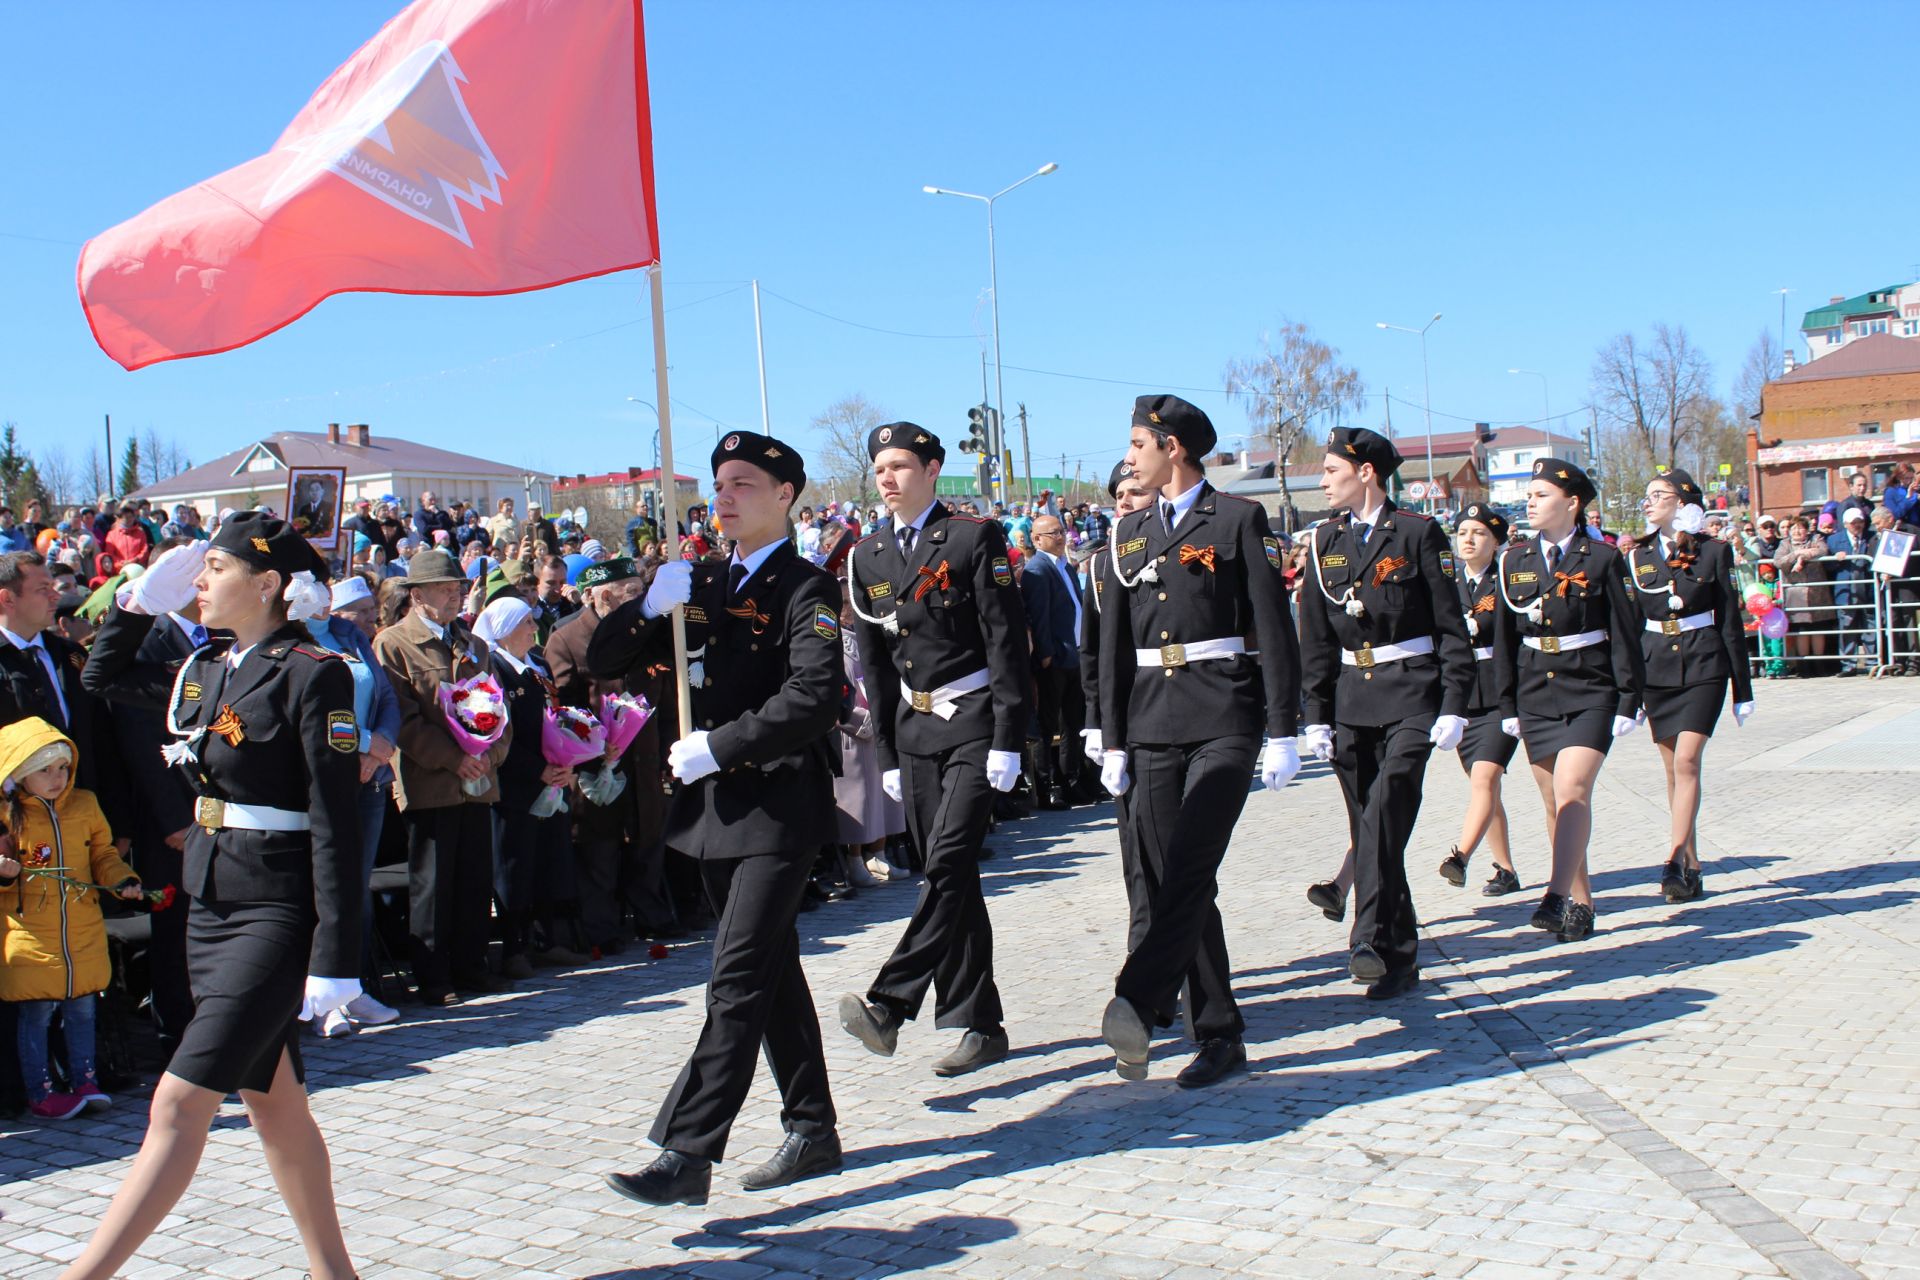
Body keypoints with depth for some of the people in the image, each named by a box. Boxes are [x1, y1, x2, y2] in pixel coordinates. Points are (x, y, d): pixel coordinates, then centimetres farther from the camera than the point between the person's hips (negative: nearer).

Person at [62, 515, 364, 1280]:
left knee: (180, 1103, -9)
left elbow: (336, 822, -16)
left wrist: (335, 954, -19)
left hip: (277, 915, -8)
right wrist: (140, 604, 12)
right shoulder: (204, 668, 10)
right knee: (272, 1099, 14)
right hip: (210, 904, 9)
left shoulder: (312, 674, -13)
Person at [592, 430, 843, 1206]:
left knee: (738, 981, -11)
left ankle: (687, 1154, -10)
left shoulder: (804, 590, -8)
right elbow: (602, 662, 10)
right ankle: (812, 1133, 26)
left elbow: (814, 698, -23)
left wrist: (717, 747, -20)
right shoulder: (704, 588, 13)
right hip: (716, 807, 8)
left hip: (779, 806, -8)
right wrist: (650, 608, -8)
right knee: (770, 973, 14)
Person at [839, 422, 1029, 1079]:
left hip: (974, 724, -6)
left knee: (949, 863, -16)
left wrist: (1007, 740, -15)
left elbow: (1007, 642, -10)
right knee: (948, 876, 7)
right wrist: (888, 753, 12)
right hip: (914, 730, 6)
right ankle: (980, 1025, 13)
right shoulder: (867, 557, 10)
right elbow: (874, 661, 14)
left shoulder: (975, 538, -6)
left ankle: (889, 1004, -17)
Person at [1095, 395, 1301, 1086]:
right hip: (1152, 723, 5)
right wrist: (1113, 740, 10)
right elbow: (1114, 645, 15)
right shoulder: (1128, 534, 15)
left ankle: (1137, 1004, -23)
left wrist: (1282, 732, -8)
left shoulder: (1238, 519, 0)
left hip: (1224, 718, -5)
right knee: (1174, 881, 4)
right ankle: (1218, 1034, 11)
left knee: (1188, 871, -17)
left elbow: (1275, 628, -3)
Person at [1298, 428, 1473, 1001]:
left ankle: (1372, 941, -23)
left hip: (1411, 696, -5)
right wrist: (1317, 713, 7)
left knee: (1385, 812, -21)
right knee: (1370, 828, 5)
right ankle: (1400, 958, 13)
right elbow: (1316, 638, 13)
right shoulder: (1326, 541, 11)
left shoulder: (1419, 533, -2)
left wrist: (1454, 706, -9)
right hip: (1351, 700, 5)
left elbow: (1452, 627, -3)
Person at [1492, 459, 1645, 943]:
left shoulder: (1602, 558, -2)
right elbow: (1504, 638, 11)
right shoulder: (1514, 561, 8)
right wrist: (1508, 704, 9)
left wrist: (1628, 702, -6)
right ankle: (1580, 902, 17)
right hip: (1536, 697, 4)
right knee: (1555, 804, 7)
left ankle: (1558, 897, -24)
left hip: (1590, 695, -4)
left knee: (1572, 790, -19)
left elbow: (1624, 635, -2)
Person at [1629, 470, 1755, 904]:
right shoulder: (1640, 557, 9)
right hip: (1655, 668, 4)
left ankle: (1674, 861, -19)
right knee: (1674, 769, 6)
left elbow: (1730, 621, 1)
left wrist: (1743, 689, 1)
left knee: (1686, 760, -16)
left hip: (1703, 665, -4)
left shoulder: (1713, 552, 0)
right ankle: (1691, 865, 13)